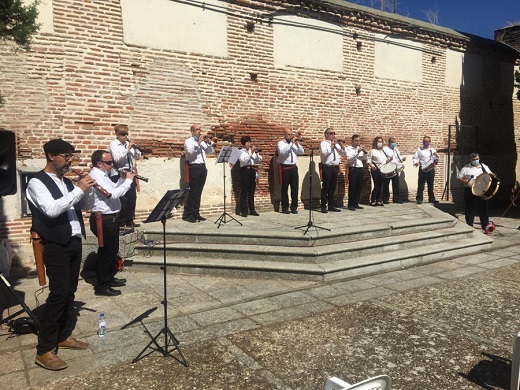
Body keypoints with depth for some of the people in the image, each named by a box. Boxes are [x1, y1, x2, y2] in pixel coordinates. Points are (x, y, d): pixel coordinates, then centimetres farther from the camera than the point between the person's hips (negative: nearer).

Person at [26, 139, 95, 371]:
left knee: (70, 291, 13)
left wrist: (90, 190, -1)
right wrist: (79, 190, -23)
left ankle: (63, 336, 27)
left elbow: (83, 205, 18)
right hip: (56, 245, -8)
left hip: (74, 242, 8)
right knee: (59, 293, -8)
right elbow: (52, 209, -26)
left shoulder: (66, 182, 13)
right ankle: (44, 350, 2)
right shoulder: (37, 183, -10)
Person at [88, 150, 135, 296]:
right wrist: (128, 180, -20)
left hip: (110, 218, 11)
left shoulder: (102, 175, 12)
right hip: (104, 220, -11)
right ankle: (101, 286, 10)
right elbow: (113, 194, -29)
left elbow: (113, 189, 22)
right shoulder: (95, 176, -20)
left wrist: (122, 179, 7)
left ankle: (109, 278, 35)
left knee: (112, 250, 20)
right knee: (105, 252, -1)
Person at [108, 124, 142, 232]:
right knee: (122, 200, -5)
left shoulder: (128, 144, 12)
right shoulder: (113, 144, -3)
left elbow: (138, 157, 14)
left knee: (132, 198, 8)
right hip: (118, 175, -6)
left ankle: (129, 221, 21)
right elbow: (117, 158, -16)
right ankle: (121, 224, 4)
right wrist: (127, 148, -17)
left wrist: (135, 148, -3)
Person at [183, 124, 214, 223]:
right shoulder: (188, 141, 3)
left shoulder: (202, 141, 20)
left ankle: (196, 213, 11)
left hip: (203, 167, 6)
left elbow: (210, 151, 16)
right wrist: (198, 143, -20)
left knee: (199, 192, 6)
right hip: (194, 167, -6)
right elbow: (190, 151, -14)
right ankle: (187, 214, -1)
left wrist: (209, 143, 1)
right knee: (193, 191, -7)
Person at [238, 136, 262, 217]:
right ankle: (244, 211, 0)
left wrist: (256, 153, -7)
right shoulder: (241, 152, 1)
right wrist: (251, 152, -17)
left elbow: (259, 161, 7)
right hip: (245, 170, -5)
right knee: (244, 191, -3)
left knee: (251, 191, 8)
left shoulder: (253, 151, 14)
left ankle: (252, 210, 14)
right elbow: (244, 161, -16)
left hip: (252, 171, 5)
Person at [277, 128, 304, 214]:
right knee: (285, 189, 1)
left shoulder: (295, 143, 15)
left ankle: (294, 207, 12)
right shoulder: (281, 143, 0)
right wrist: (291, 143, -19)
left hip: (294, 167, 5)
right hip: (285, 168, -5)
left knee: (295, 188, 5)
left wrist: (297, 144, -7)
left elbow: (302, 152, 7)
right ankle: (285, 208, 9)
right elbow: (282, 152, -19)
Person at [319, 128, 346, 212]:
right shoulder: (323, 143, -1)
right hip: (327, 167, -6)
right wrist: (332, 145, -13)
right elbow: (324, 153, -18)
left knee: (333, 188, 10)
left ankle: (331, 206, 18)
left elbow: (344, 153, 17)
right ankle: (323, 206, 1)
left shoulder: (336, 144, 19)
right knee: (325, 188, -4)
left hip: (335, 167, 6)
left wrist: (341, 145, 3)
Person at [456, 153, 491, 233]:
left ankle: (485, 226, 7)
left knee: (483, 208, 2)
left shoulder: (484, 167, 11)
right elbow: (459, 177, 3)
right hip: (470, 191, -2)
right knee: (470, 209, 5)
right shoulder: (466, 168, 3)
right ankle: (469, 226, 14)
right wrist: (465, 181, -15)